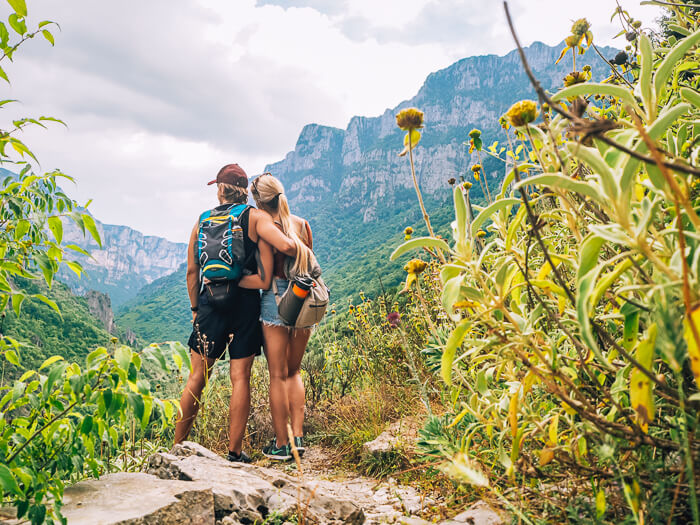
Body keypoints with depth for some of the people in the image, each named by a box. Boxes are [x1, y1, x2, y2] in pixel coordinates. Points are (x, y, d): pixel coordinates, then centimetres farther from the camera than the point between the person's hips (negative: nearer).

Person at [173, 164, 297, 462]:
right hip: (245, 304, -2)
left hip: (211, 303, 2)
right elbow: (286, 246, -18)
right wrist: (297, 248, 5)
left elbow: (192, 271, 8)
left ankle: (178, 447, 18)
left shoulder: (202, 222, 8)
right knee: (240, 377, 4)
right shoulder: (255, 217, -1)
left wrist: (196, 308, 17)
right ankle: (234, 452, 8)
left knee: (197, 378, 10)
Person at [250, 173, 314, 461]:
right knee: (293, 371, 18)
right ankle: (298, 437, 16)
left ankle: (281, 444, 12)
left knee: (278, 375, 4)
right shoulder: (302, 224, 7)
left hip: (276, 297, -5)